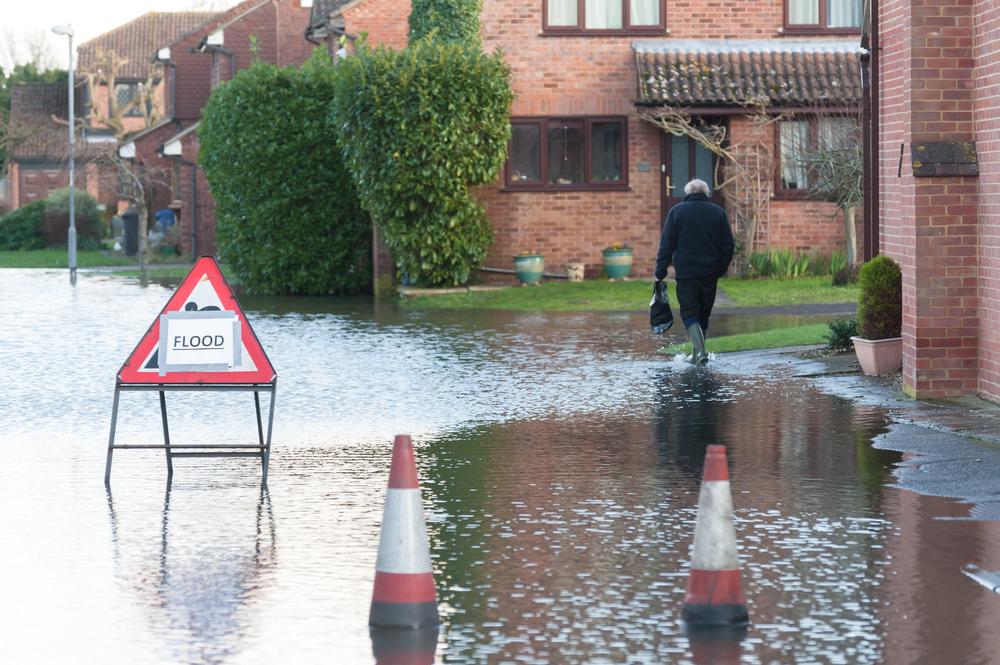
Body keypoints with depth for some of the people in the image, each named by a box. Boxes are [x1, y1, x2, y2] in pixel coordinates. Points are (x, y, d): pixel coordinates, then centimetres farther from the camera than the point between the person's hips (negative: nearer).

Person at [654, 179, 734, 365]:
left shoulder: (677, 211, -1)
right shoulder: (718, 212, 6)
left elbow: (667, 244, -4)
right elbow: (728, 244, 7)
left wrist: (660, 271, 1)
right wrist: (722, 269, 17)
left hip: (686, 273, -3)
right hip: (710, 273, 3)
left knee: (689, 313, -1)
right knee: (703, 313, 15)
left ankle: (700, 350, -21)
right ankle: (697, 354, 21)